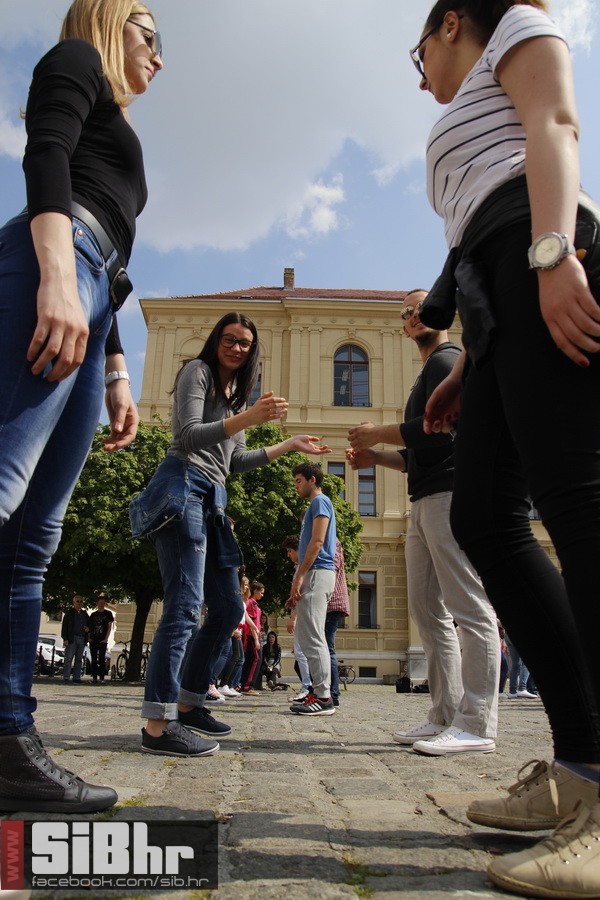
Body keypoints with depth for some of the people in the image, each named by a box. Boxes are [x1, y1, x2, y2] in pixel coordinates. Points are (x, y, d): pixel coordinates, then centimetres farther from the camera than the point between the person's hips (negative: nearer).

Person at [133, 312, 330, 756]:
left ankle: (188, 703, 18)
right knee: (185, 606, -17)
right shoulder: (197, 371, 2)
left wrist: (291, 445, 27)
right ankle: (159, 725, -15)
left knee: (229, 608, 9)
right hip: (183, 487, -9)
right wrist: (249, 417, -21)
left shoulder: (236, 392, 26)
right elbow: (189, 436, -12)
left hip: (212, 499, 9)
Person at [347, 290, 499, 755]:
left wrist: (378, 433, -8)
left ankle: (476, 726, -6)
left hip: (451, 495, -11)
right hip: (426, 502, 11)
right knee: (429, 611, 9)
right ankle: (446, 717, 14)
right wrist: (376, 457, 16)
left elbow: (440, 427, -18)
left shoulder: (446, 359, -1)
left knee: (470, 609, -9)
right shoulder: (429, 371, 27)